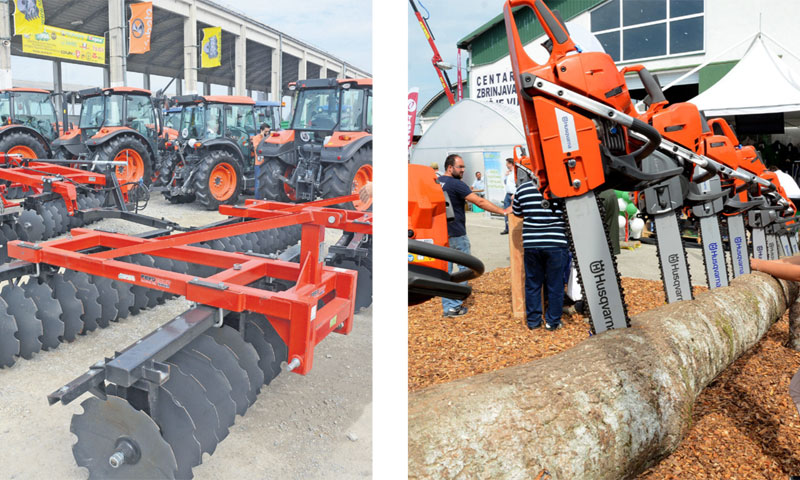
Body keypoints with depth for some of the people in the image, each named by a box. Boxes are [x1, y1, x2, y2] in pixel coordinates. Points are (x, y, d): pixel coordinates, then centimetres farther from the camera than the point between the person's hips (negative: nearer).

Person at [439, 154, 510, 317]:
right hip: (456, 235, -7)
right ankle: (455, 306, 5)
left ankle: (447, 306, 13)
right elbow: (480, 202, -20)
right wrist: (503, 211, -18)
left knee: (445, 270, 11)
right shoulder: (456, 184, -16)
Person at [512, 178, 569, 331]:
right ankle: (553, 321, 19)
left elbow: (517, 212, 15)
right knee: (555, 284, 10)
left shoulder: (523, 189, 0)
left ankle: (533, 320, 22)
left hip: (531, 243, 2)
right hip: (556, 244, -2)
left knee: (532, 284, 13)